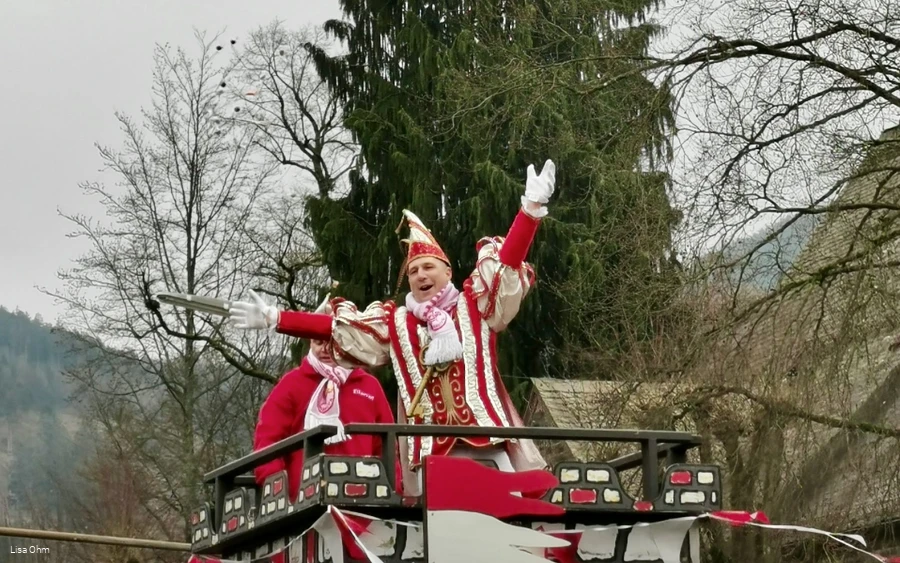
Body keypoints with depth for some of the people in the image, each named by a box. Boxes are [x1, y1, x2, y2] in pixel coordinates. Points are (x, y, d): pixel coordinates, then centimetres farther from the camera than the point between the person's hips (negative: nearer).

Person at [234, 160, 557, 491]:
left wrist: (531, 207, -15)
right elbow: (333, 328, 15)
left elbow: (507, 264, -1)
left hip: (487, 438, -1)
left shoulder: (473, 306, 10)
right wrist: (274, 319, 10)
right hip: (431, 449, 2)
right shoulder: (395, 323, 16)